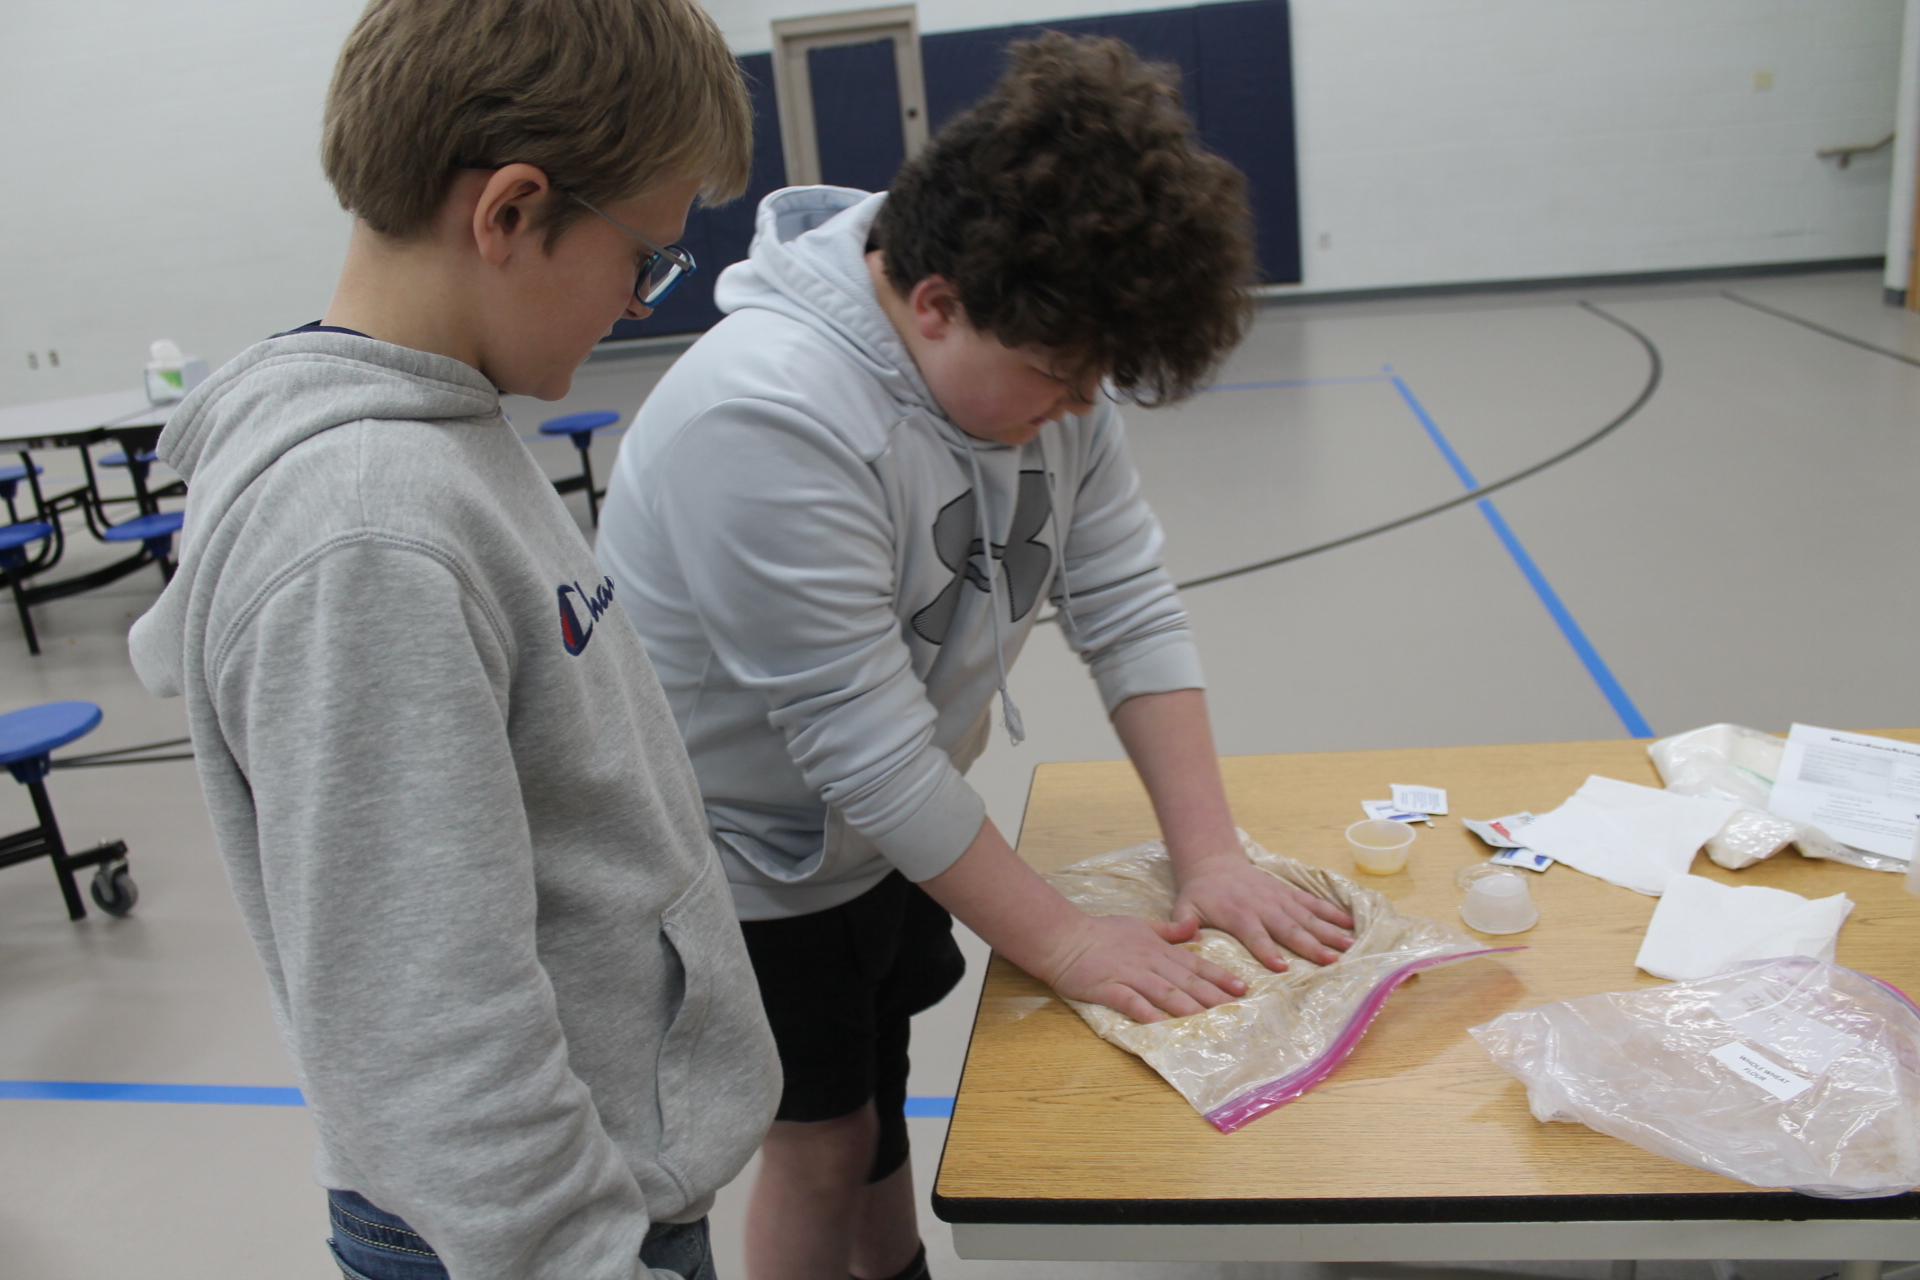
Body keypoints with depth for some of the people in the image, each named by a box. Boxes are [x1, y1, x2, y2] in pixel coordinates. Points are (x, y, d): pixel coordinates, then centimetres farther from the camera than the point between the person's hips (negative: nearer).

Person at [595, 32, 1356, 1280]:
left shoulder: (1038, 348, -11)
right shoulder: (768, 420, -34)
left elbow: (1130, 606, -10)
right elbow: (862, 743, -31)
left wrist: (1211, 855, -15)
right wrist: (1060, 939, -23)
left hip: (889, 825, 7)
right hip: (745, 854, -6)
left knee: (881, 1092, 23)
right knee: (823, 1139, 9)